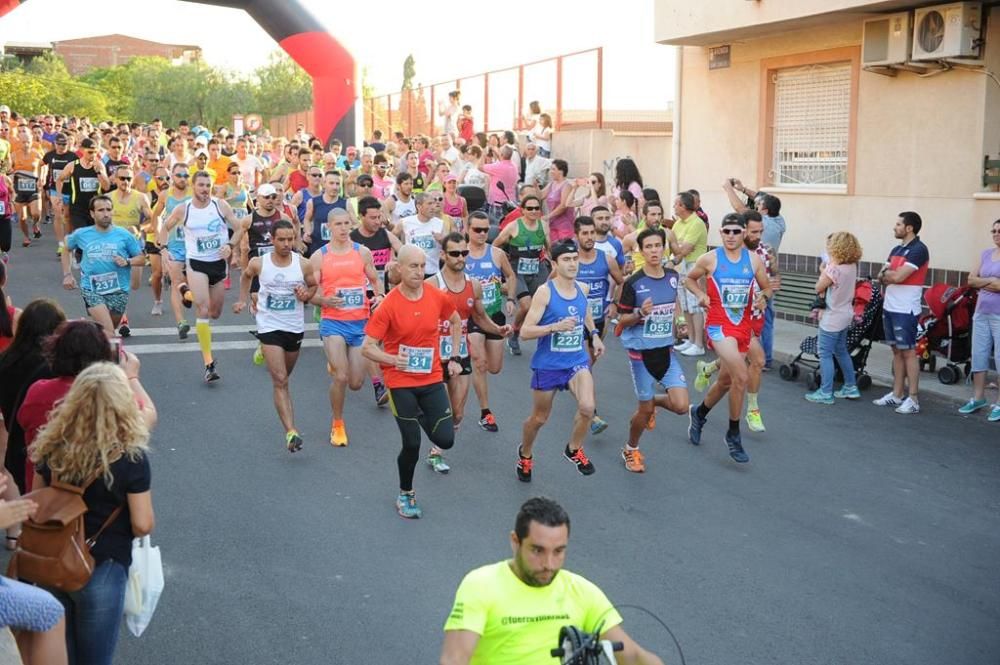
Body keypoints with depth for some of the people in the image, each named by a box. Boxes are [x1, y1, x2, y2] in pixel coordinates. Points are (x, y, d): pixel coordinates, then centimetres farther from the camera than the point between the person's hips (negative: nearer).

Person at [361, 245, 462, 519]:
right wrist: (392, 359, -31)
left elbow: (456, 321, 16)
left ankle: (421, 416, 32)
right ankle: (405, 494, 24)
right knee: (411, 444, -2)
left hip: (432, 378, 3)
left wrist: (454, 358, 10)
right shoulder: (388, 305, -15)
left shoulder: (438, 296, -5)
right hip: (401, 382, -3)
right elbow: (367, 347, -13)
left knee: (445, 440, -2)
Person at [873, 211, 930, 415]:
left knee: (908, 352, -5)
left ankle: (913, 399, -2)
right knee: (896, 351, 12)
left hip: (906, 310, -8)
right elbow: (882, 276, 13)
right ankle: (897, 394, 19)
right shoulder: (897, 250, 15)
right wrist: (888, 276, -9)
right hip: (889, 307, 8)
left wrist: (887, 273, 0)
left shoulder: (918, 250, -13)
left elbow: (898, 276, -20)